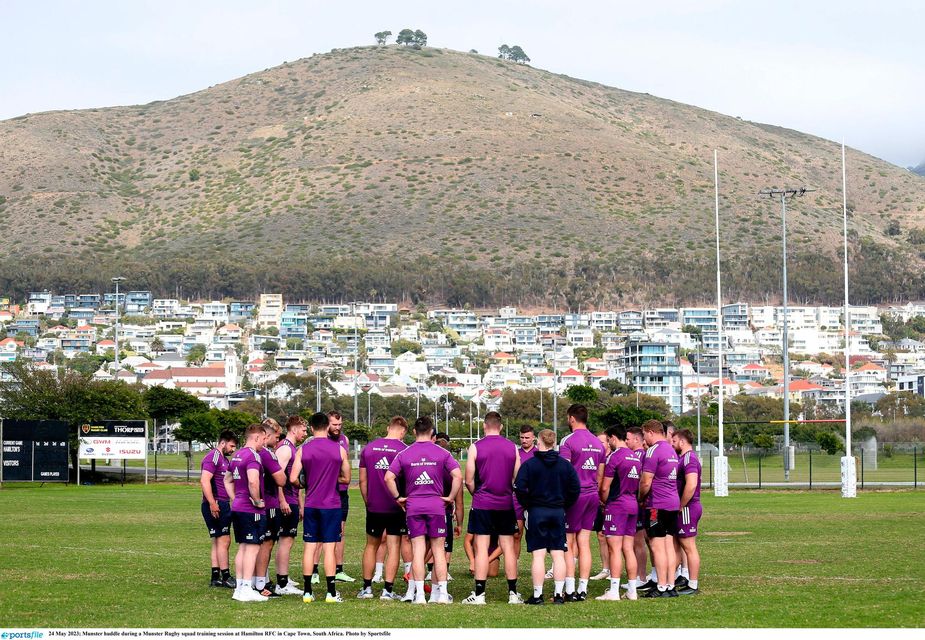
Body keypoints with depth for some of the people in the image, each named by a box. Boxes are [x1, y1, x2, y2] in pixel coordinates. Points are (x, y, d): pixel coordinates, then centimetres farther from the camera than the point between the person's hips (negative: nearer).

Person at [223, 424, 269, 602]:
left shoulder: (236, 455, 14)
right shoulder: (253, 456, -15)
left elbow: (227, 480, 27)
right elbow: (253, 481, -29)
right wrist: (257, 501, -16)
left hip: (237, 507, 9)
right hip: (252, 511, -9)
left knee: (242, 547, 14)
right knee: (252, 547, -6)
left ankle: (240, 587, 16)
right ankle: (247, 589, -8)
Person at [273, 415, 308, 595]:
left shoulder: (293, 448, 19)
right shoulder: (285, 448, -13)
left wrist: (300, 505, 27)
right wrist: (282, 501, -26)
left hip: (291, 503, 10)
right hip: (286, 503, -10)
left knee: (286, 540, 16)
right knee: (286, 541, -10)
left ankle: (283, 579, 24)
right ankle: (282, 584, -11)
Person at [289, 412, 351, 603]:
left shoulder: (303, 449, -2)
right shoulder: (339, 449, -3)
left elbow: (293, 479, -5)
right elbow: (346, 478, 4)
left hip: (311, 504, 1)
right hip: (332, 505, -1)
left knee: (310, 546, 7)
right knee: (329, 548, 0)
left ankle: (307, 591, 6)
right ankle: (331, 592, -1)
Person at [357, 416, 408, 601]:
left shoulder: (368, 448, 4)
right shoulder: (404, 450, -8)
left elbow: (362, 480, 7)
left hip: (374, 507, 3)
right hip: (396, 508, -3)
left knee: (371, 545, 15)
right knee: (393, 547, 2)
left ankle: (366, 588, 17)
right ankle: (388, 590, -1)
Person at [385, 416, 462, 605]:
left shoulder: (404, 454, 2)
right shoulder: (442, 453, 1)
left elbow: (389, 478, -5)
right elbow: (458, 476, -7)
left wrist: (398, 497, 4)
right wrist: (451, 497, 1)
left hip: (413, 506, 0)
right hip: (436, 505, 0)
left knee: (418, 550, 1)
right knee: (438, 550, 5)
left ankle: (419, 594, -4)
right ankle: (442, 593, 3)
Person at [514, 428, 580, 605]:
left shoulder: (529, 464, -7)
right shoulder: (565, 464, 3)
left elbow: (520, 487, -14)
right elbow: (575, 488, 2)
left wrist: (526, 506, 0)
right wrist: (564, 506, 11)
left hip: (536, 511, -3)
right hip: (558, 512, 3)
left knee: (538, 554, -2)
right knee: (558, 554, 5)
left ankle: (537, 595, -3)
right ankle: (559, 594, 4)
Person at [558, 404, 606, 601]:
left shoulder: (568, 441, -10)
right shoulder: (597, 442, 12)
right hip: (592, 496, 6)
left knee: (568, 545, -2)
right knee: (584, 544, 8)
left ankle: (570, 591, -7)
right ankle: (582, 590, 6)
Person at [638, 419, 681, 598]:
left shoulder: (653, 451, -13)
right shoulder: (671, 450, 16)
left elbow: (646, 482, -16)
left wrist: (640, 499, 2)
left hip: (657, 504, -9)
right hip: (673, 503, 9)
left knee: (657, 546, -5)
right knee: (669, 546, 9)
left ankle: (662, 588, -6)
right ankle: (671, 586, 9)